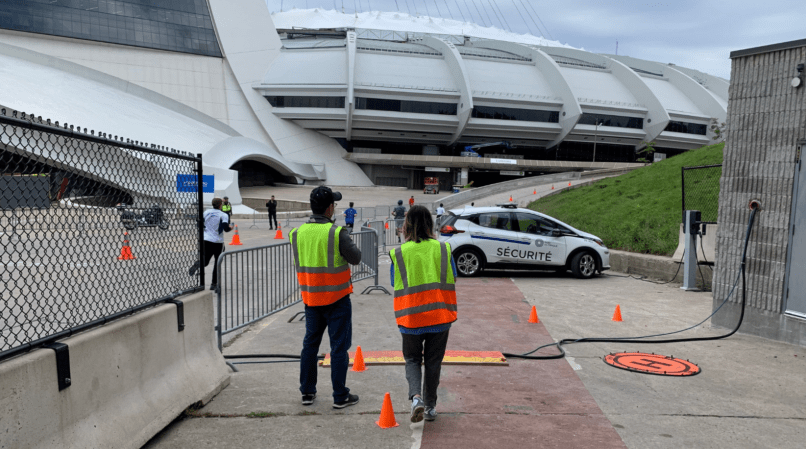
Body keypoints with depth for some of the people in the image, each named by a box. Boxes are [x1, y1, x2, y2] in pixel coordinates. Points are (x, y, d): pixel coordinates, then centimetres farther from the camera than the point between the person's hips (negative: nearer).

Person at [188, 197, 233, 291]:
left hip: (206, 240, 3)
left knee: (205, 261, 9)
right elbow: (226, 228, -18)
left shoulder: (206, 212, 6)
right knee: (217, 262, 11)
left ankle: (197, 265, -27)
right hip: (218, 242, -3)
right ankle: (214, 284, 12)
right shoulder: (224, 215, -8)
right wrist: (230, 227, 3)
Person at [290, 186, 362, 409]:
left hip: (310, 298, 5)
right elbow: (356, 258, -9)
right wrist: (347, 241, 6)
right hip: (337, 299, -5)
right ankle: (340, 396, 11)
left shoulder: (297, 233, -1)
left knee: (310, 344, 17)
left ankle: (307, 392, 25)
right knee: (339, 347, 5)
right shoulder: (337, 233, -18)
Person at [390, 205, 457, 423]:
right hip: (439, 316, 1)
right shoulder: (443, 249, -1)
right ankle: (430, 407, 23)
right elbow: (452, 281, 4)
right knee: (433, 361, 16)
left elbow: (396, 287, 1)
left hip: (410, 318, -1)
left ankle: (416, 396, -5)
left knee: (412, 359, 17)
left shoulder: (399, 253, -5)